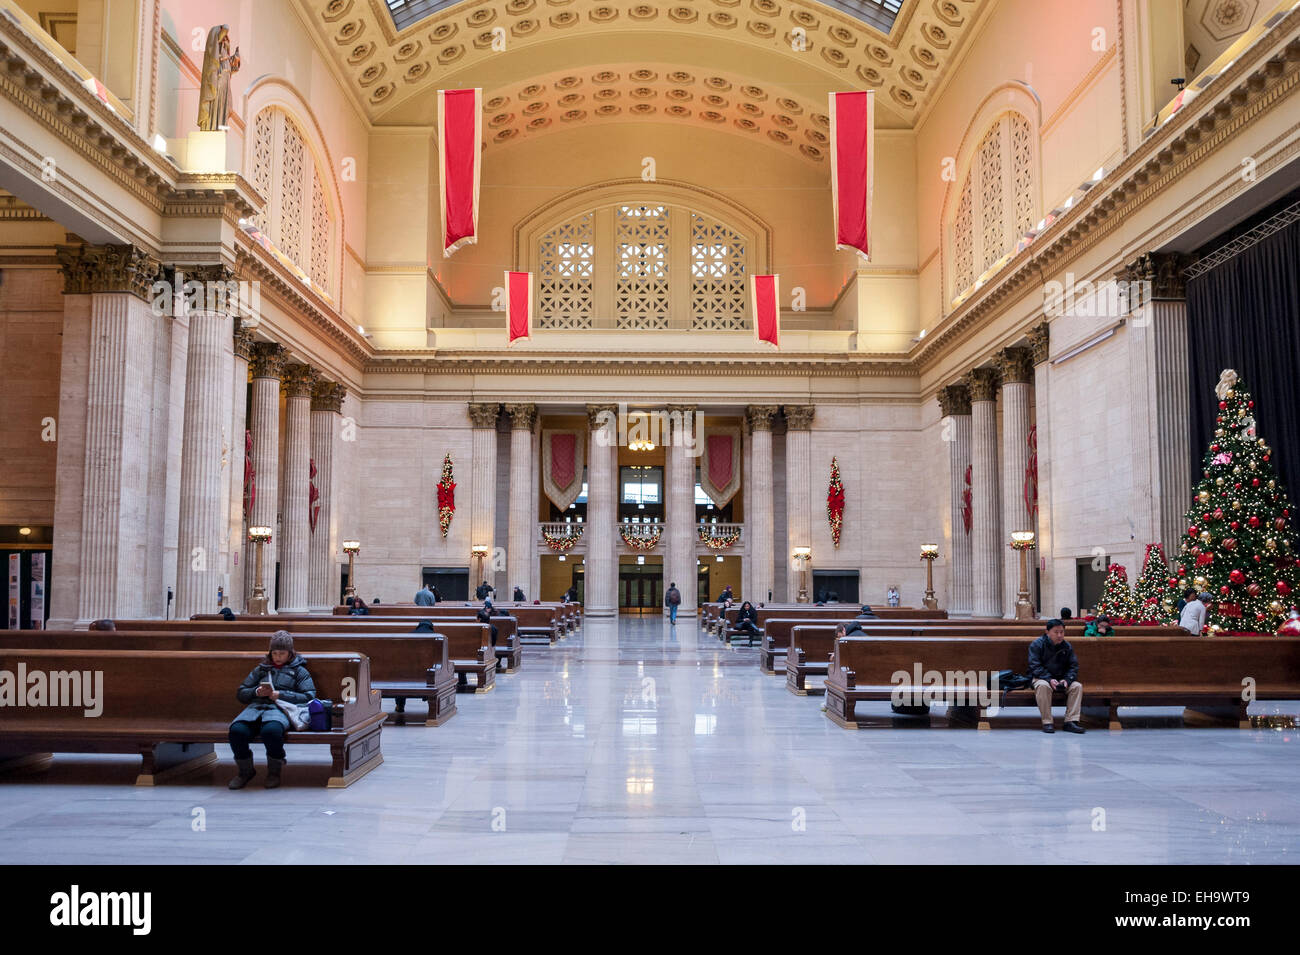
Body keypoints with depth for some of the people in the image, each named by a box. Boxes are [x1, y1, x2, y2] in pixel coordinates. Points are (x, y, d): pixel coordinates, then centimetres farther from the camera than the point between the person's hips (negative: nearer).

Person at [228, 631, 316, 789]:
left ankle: (274, 771, -13)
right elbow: (241, 693, 27)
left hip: (280, 708, -3)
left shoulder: (299, 670, 21)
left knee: (271, 730, -40)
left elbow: (309, 696, 7)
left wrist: (281, 695, -4)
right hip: (256, 706, 3)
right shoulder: (261, 668, 30)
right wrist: (256, 692, 4)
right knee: (237, 730, -31)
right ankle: (245, 771, -5)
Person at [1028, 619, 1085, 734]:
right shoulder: (1037, 645, -6)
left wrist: (1067, 680, -16)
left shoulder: (1067, 647, 8)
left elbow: (1073, 666, 4)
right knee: (1043, 686, -37)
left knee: (1077, 686, -21)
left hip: (1061, 680, 4)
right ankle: (1047, 722, -32)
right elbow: (1035, 667, -13)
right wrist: (1049, 679, -26)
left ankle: (1071, 721, -21)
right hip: (1042, 678, -4)